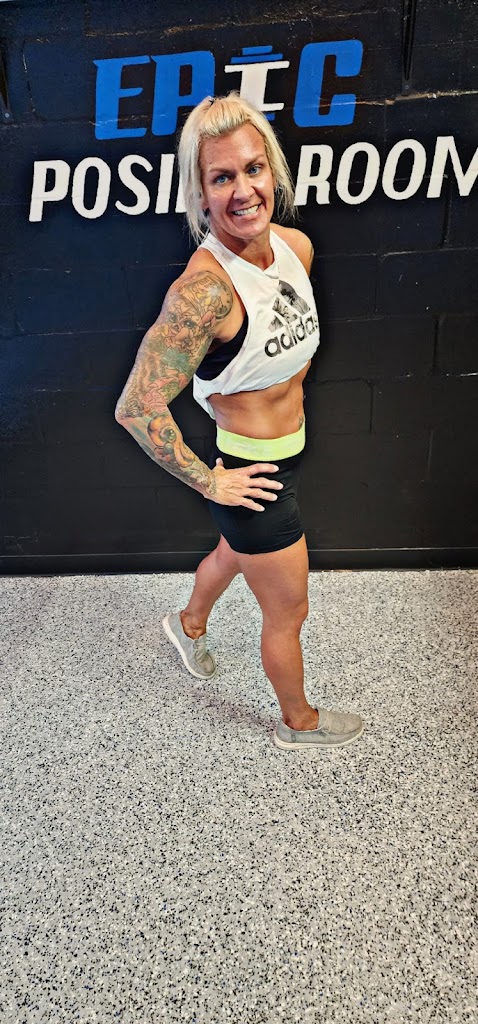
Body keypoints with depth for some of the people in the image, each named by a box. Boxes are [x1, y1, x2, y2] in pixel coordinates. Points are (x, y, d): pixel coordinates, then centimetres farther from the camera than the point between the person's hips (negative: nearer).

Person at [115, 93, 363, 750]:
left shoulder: (296, 245, -6)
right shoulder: (205, 287, -31)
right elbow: (137, 409, -31)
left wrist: (283, 396, 13)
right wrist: (208, 482, -20)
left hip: (286, 454, 8)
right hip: (254, 478, -8)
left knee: (234, 554, 34)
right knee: (288, 613, 14)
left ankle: (189, 625, 66)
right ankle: (299, 722, 44)